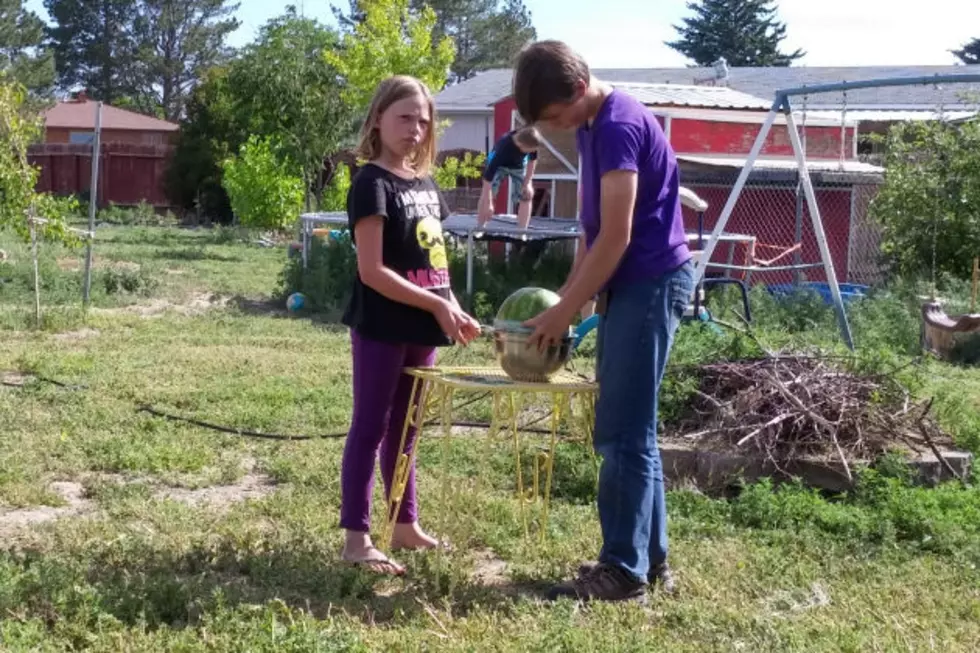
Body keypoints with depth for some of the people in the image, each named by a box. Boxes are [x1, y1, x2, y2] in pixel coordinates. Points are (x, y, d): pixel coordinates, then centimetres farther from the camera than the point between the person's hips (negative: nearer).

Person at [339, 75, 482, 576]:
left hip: (421, 327, 8)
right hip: (382, 327, -8)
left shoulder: (425, 183, 13)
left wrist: (454, 309, 4)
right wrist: (437, 307, -18)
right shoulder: (372, 183, -11)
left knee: (405, 427, 15)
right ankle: (357, 538, 4)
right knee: (371, 427, -2)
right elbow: (372, 271, -18)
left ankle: (406, 525, 25)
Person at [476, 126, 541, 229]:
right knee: (486, 195, -18)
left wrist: (527, 183, -13)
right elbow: (488, 174, -44)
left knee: (526, 196, -5)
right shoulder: (504, 148, -45)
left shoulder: (530, 141, -34)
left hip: (519, 164, 4)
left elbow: (532, 159, -11)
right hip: (499, 164, -4)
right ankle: (480, 228, -9)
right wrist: (488, 204, -44)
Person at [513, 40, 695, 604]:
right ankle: (649, 559, 19)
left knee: (622, 434, -8)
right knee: (634, 430, 12)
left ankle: (624, 572, -1)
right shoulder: (595, 125, 13)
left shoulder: (618, 126, -18)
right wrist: (571, 296, 12)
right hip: (634, 285, 10)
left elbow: (616, 236, -20)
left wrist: (566, 311, -14)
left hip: (650, 284, -10)